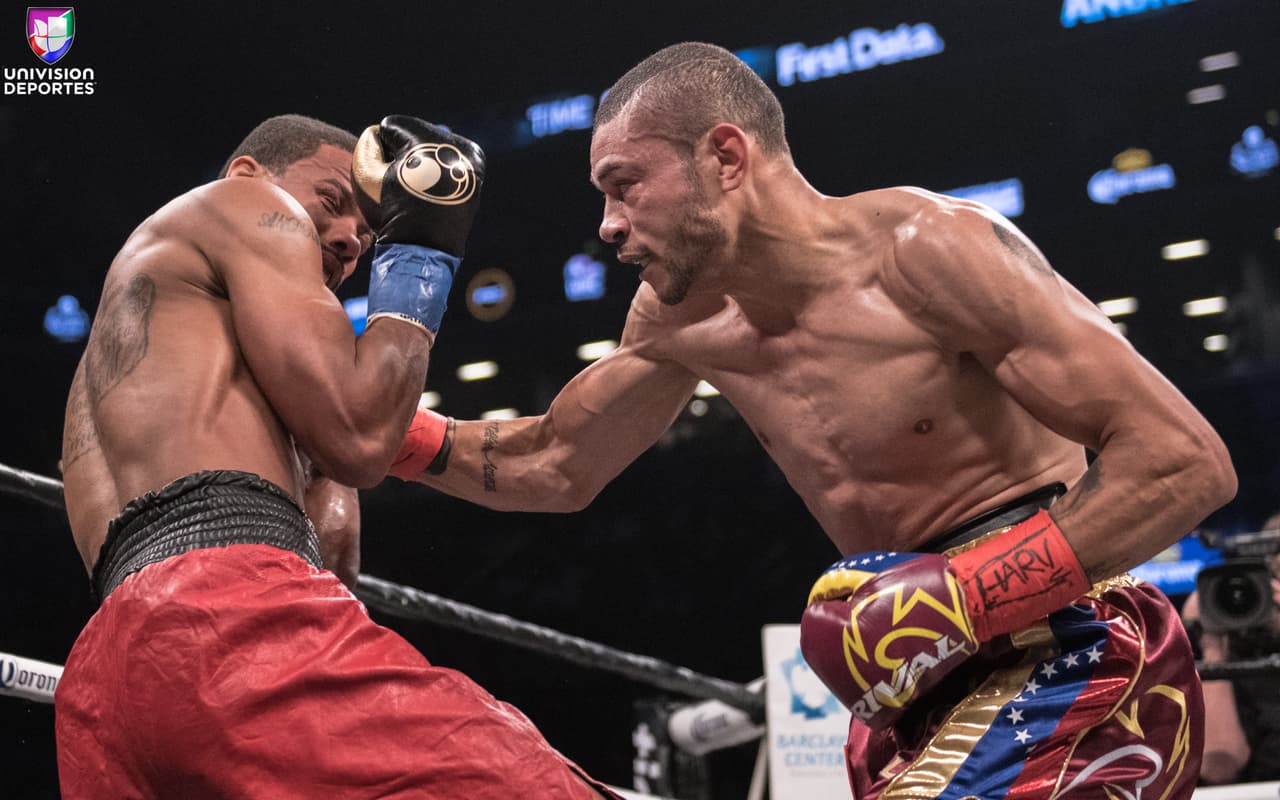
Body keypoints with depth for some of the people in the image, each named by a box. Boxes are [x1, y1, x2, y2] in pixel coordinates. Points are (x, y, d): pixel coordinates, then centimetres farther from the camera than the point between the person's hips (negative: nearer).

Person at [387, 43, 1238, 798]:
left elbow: (1186, 463, -22)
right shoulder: (681, 318, 2)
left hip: (1073, 659, -7)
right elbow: (550, 466, 17)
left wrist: (962, 592, -28)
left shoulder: (922, 248, -20)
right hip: (923, 690, 7)